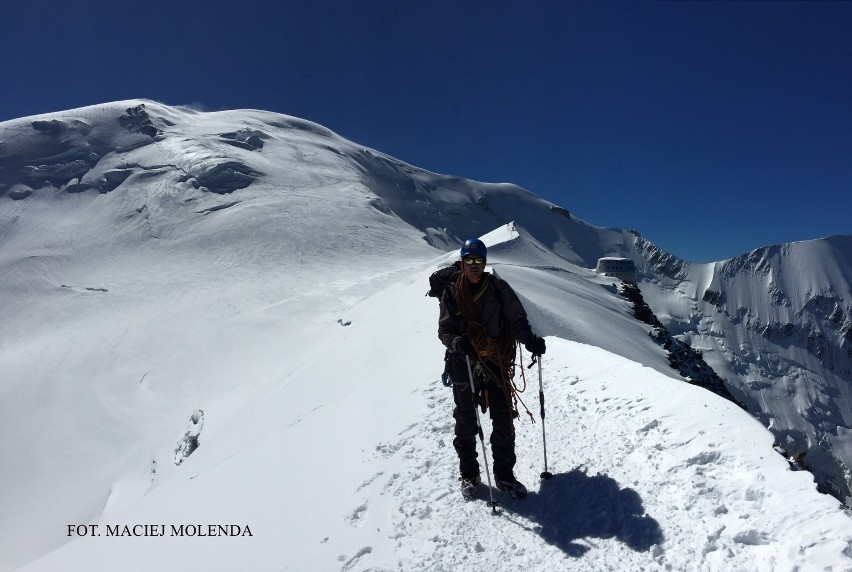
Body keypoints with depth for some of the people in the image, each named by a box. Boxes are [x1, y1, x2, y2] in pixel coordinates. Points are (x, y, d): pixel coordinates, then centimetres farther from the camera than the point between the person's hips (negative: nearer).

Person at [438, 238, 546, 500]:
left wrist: (530, 339, -20)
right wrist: (456, 341, -23)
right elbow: (444, 329, -1)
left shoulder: (499, 288, 0)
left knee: (504, 422, 6)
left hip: (497, 363, 0)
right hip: (464, 366, 0)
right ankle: (469, 474, 31)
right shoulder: (452, 293, 1)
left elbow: (517, 320, -1)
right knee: (466, 423, 13)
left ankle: (505, 475, 24)